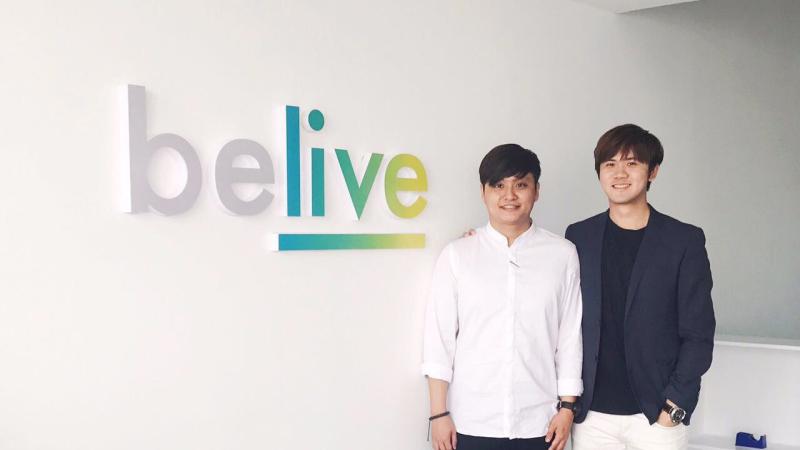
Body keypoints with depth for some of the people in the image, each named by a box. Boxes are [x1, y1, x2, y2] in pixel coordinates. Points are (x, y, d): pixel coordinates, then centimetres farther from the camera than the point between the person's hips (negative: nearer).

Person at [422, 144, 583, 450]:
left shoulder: (563, 255, 2)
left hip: (538, 424, 1)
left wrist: (567, 408, 3)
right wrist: (439, 413, -2)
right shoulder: (456, 255, 0)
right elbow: (439, 336, 0)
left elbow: (570, 335, 4)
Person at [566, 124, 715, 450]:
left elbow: (698, 334, -2)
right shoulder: (578, 236, 5)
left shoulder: (685, 240, -1)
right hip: (591, 414, 2)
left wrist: (674, 405, -7)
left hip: (657, 416, -2)